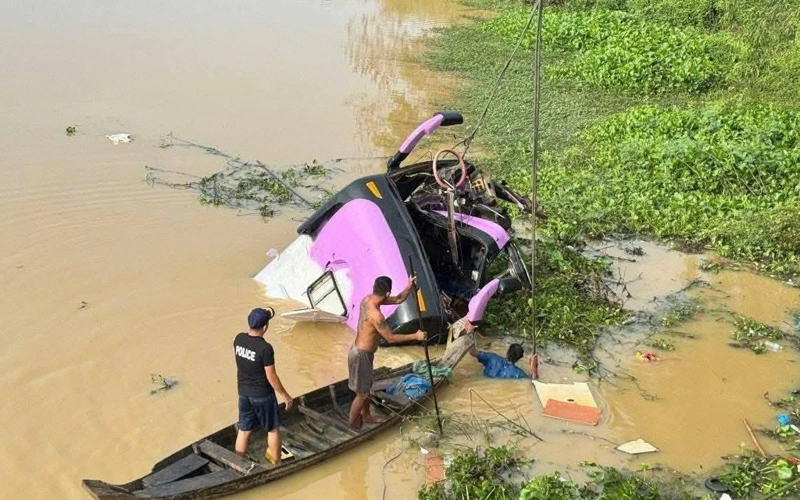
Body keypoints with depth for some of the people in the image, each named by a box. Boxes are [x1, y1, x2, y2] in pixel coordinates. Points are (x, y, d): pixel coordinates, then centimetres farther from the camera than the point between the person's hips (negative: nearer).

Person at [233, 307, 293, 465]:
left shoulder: (238, 339, -8)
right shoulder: (265, 348, -26)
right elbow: (271, 377, -20)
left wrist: (265, 314, 16)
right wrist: (285, 395, -7)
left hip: (244, 393, 6)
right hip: (262, 395, -5)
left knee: (244, 430, 16)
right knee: (273, 429, 15)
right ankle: (276, 463, 28)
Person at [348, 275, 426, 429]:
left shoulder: (367, 299, -3)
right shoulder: (376, 315, -32)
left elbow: (398, 300, 6)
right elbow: (391, 338, -22)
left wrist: (409, 286, -11)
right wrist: (415, 336, -15)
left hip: (362, 351, 9)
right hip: (361, 355, -9)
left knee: (367, 387, 26)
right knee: (362, 393, 7)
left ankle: (366, 416, 44)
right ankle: (352, 426, 22)